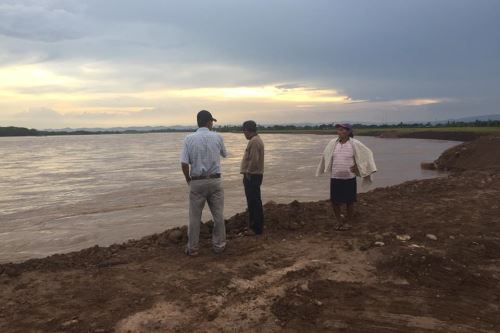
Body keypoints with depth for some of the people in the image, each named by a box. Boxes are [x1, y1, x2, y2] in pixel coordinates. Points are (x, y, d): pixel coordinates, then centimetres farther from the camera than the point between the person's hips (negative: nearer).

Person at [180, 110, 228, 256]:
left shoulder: (189, 139, -4)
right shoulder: (217, 137, -2)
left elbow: (184, 163, -9)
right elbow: (224, 154, 15)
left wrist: (188, 179, 7)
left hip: (197, 182, 0)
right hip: (215, 181, 0)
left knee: (195, 217, 8)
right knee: (218, 215, 12)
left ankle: (192, 248, 16)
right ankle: (218, 245, 21)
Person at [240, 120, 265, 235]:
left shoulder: (254, 141, -17)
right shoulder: (256, 140, 17)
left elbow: (254, 160, -24)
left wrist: (248, 173, -14)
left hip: (252, 176, -11)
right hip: (254, 175, 11)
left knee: (254, 202, -5)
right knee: (254, 202, 16)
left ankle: (256, 228, 0)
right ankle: (254, 225, 25)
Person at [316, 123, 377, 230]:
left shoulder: (355, 143, -8)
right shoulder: (333, 143, 1)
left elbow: (367, 153, 1)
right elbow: (325, 155, 17)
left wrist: (357, 167, -1)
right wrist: (328, 168, 15)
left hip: (349, 178, -3)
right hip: (335, 178, 3)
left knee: (349, 201, 7)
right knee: (334, 201, 6)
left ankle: (348, 222, 26)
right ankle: (339, 221, 26)